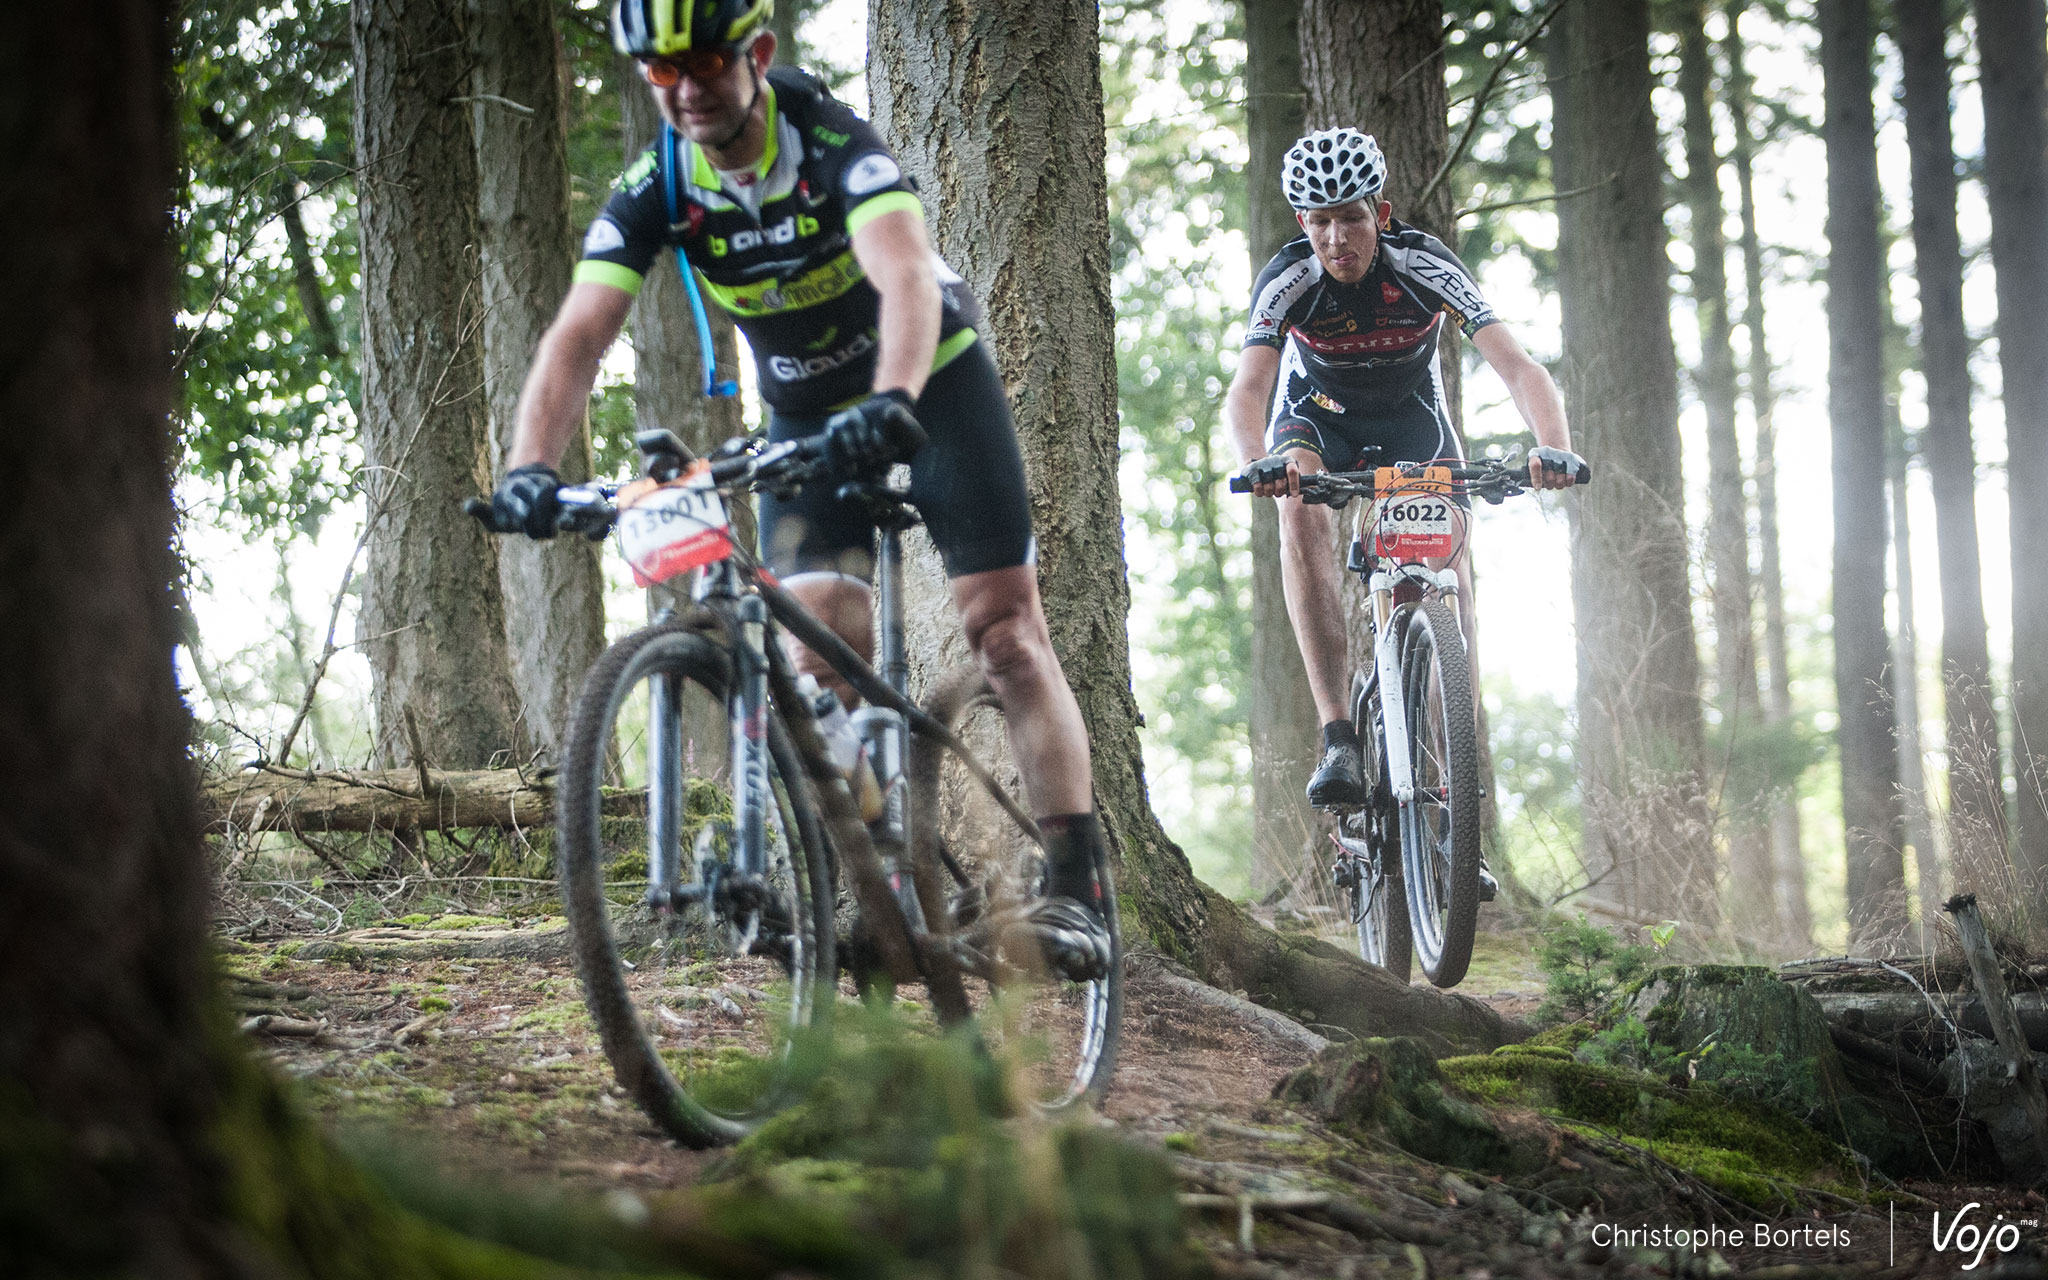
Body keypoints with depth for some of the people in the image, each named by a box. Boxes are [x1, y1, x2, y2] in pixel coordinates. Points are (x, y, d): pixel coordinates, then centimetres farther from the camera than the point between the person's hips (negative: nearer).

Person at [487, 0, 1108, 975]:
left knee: (1005, 630, -10)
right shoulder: (654, 193, -17)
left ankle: (1076, 889, -9)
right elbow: (579, 335, -27)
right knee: (820, 657, -10)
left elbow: (908, 280, -44)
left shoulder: (835, 145, -28)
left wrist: (892, 403, -63)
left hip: (931, 385, -4)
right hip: (807, 418, 4)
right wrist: (531, 467, -44)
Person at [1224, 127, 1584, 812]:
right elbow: (1246, 389, -42)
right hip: (1317, 414, -1)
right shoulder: (1287, 280, -30)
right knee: (1301, 513, -30)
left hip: (1410, 412, 1)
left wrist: (1555, 450, -57)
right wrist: (1258, 464, -65)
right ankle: (1339, 739, -36)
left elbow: (1519, 368, -38)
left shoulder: (1425, 267, -30)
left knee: (1447, 534, -22)